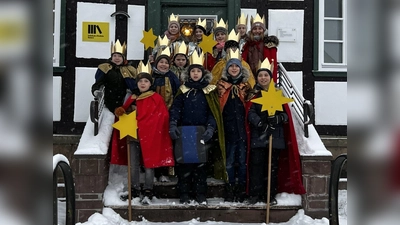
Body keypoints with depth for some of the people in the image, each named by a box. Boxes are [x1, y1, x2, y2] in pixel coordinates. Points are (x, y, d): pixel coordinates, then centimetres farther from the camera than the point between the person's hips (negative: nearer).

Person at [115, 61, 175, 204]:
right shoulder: (132, 99, 15)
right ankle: (135, 191, 17)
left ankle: (148, 192, 5)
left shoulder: (156, 98, -1)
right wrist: (120, 111, -2)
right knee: (134, 165, 8)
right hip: (134, 136, 5)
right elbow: (125, 112, 22)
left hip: (149, 136, -5)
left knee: (148, 164, 0)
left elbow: (162, 116, -8)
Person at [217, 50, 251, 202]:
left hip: (243, 128, 1)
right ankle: (229, 191, 11)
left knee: (243, 160, 4)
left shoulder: (246, 86, 9)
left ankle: (241, 190, 11)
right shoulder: (222, 85, 6)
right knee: (229, 161, 4)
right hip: (229, 129, -1)